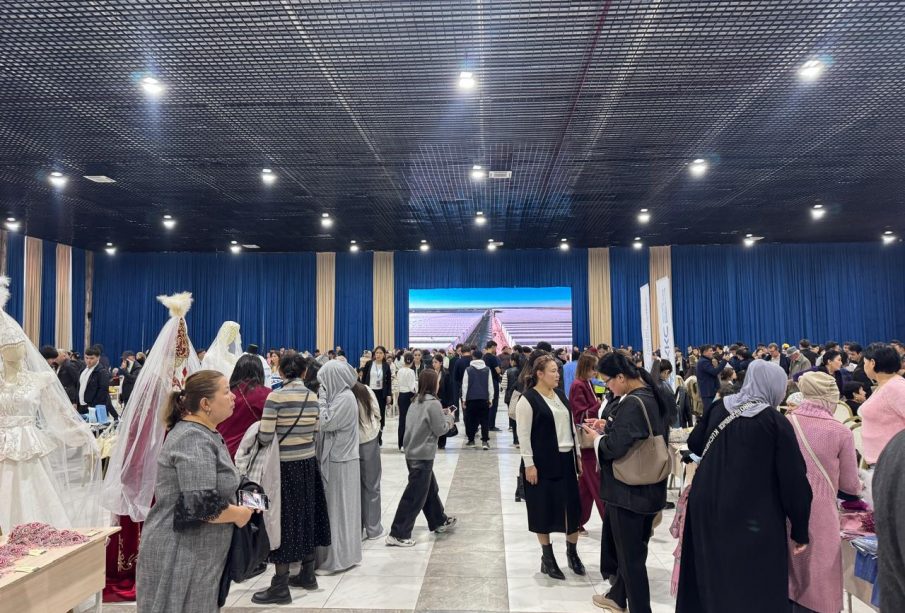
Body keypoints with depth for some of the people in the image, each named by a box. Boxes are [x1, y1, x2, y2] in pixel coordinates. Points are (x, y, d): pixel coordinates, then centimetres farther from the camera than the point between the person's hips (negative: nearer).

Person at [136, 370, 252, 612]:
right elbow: (202, 506, -29)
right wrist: (239, 514, -14)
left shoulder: (203, 433, 9)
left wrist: (238, 503, 6)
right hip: (181, 555, -9)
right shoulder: (194, 440, -23)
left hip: (193, 552, 9)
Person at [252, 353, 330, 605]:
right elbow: (314, 431, 8)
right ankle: (307, 574, 30)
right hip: (308, 462, 6)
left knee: (284, 519, 3)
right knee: (306, 514, 17)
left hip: (285, 464, -5)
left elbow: (265, 437, -18)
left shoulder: (276, 396, -15)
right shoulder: (313, 397, 2)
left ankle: (280, 587, 12)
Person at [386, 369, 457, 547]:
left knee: (430, 489, 23)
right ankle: (397, 535, 3)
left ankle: (439, 522, 37)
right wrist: (449, 417, 4)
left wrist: (441, 415, 11)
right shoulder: (433, 403, -16)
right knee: (415, 496, -1)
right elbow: (440, 429, -13)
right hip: (423, 455, -9)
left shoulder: (416, 401, 9)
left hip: (413, 453, 9)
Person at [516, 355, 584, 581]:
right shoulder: (528, 399, -12)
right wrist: (529, 465, -16)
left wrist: (577, 455, 13)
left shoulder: (561, 395, 9)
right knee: (544, 508, 5)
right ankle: (547, 557, 20)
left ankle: (572, 552, 28)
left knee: (572, 505, 9)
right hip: (543, 463, -6)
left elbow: (571, 426, 15)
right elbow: (524, 435, -13)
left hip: (565, 459, 6)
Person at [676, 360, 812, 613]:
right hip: (753, 519, -5)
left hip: (707, 508, 5)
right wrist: (800, 531, -3)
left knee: (710, 577, 20)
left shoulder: (719, 408, 1)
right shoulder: (776, 421, -12)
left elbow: (695, 444, 17)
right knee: (754, 589, 8)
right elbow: (794, 480, -12)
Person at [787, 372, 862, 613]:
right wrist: (859, 485, 24)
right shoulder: (841, 433, -9)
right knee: (815, 580, 11)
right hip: (817, 513, -3)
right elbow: (850, 485, 2)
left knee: (787, 574, 18)